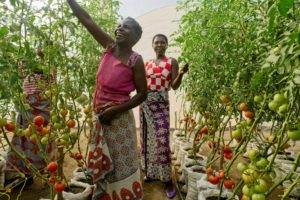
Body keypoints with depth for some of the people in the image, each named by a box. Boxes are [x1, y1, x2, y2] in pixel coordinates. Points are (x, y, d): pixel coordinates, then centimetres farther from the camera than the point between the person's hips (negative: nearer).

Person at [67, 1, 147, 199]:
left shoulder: (135, 60, -12)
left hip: (118, 117, -6)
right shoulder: (110, 46, 2)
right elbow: (87, 20, 6)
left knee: (121, 165, 5)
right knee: (101, 162, 19)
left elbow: (142, 94, -11)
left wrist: (114, 110, -16)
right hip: (100, 116, 6)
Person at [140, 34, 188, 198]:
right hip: (145, 103, 4)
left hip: (161, 104, -4)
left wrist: (181, 74, -22)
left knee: (162, 139, -9)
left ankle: (167, 180, 4)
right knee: (147, 138, 9)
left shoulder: (172, 62, 1)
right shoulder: (147, 63, 11)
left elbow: (174, 86, -6)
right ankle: (151, 172, 25)